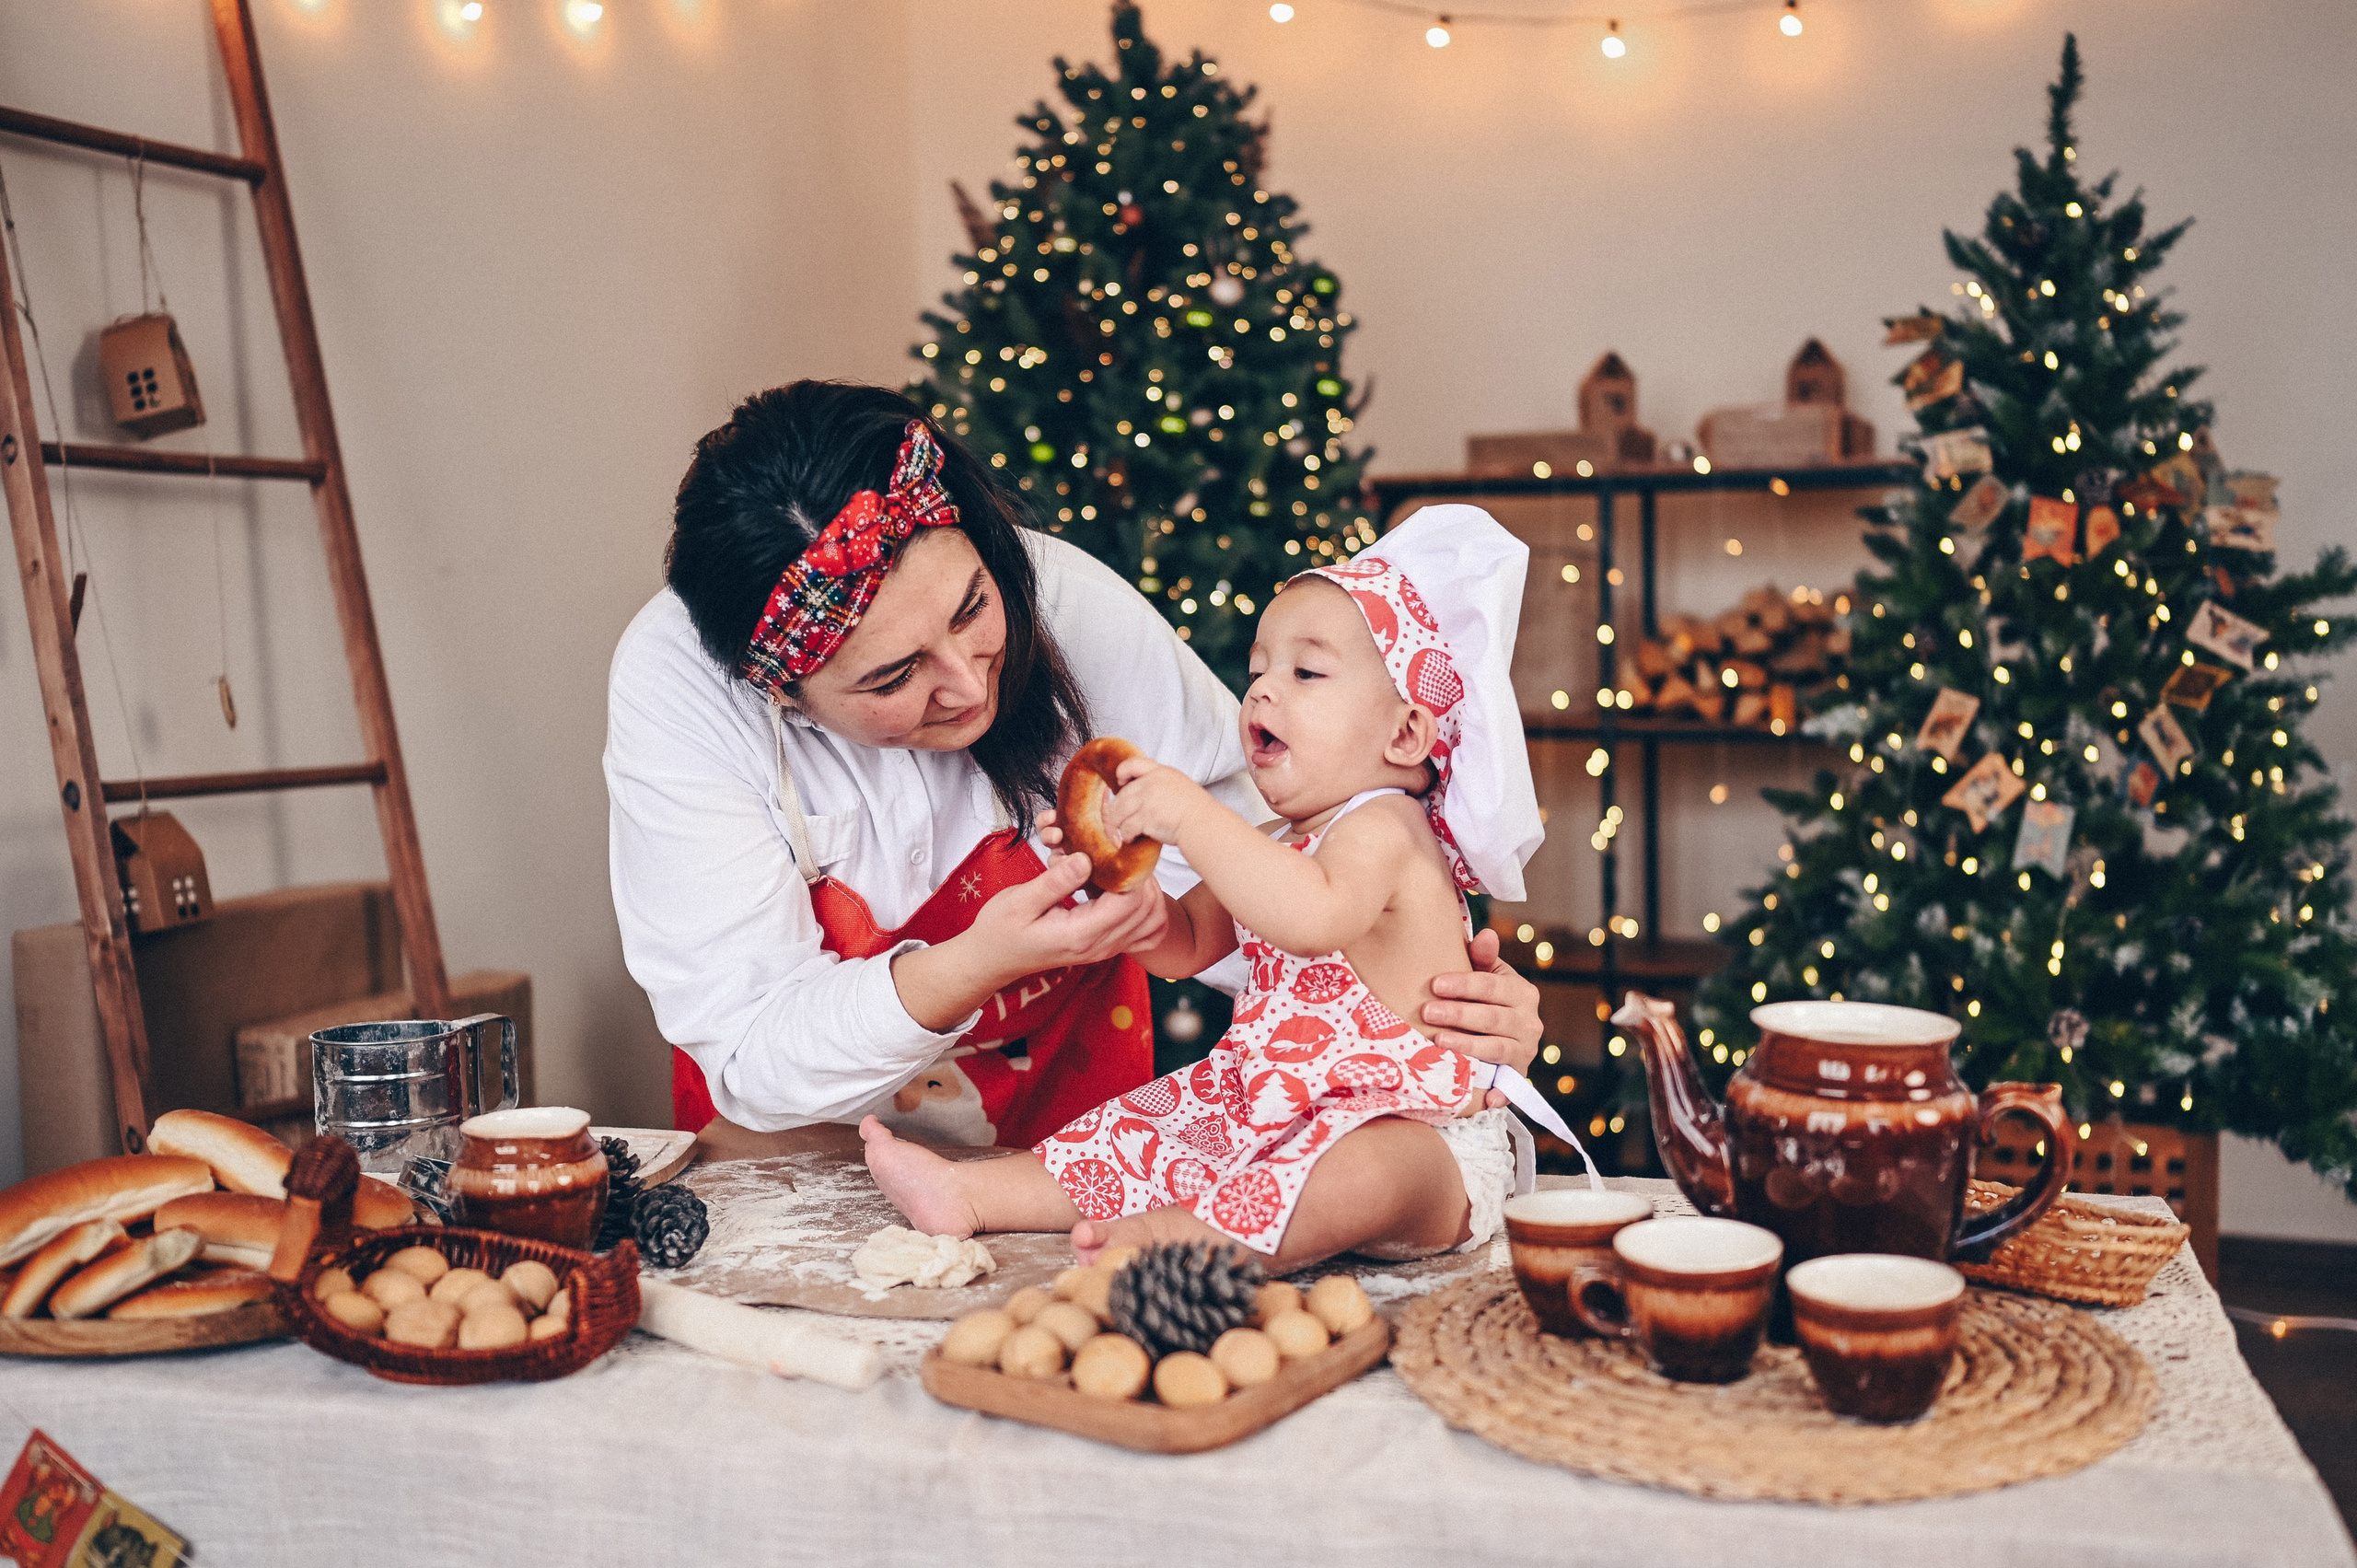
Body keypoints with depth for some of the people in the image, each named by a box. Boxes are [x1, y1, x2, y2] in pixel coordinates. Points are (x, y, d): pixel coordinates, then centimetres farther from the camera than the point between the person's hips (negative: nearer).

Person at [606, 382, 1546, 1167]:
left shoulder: (1068, 603, -21)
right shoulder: (676, 686, -24)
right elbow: (751, 1059, -25)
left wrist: (1429, 993, -31)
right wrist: (979, 967, -41)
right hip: (803, 1147, -1)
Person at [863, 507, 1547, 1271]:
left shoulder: (1381, 828, -16)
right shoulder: (1281, 845, 13)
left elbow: (1312, 919, -38)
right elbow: (1183, 946, 17)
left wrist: (1192, 815, -36)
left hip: (1410, 1134, -9)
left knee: (1377, 1174, -41)